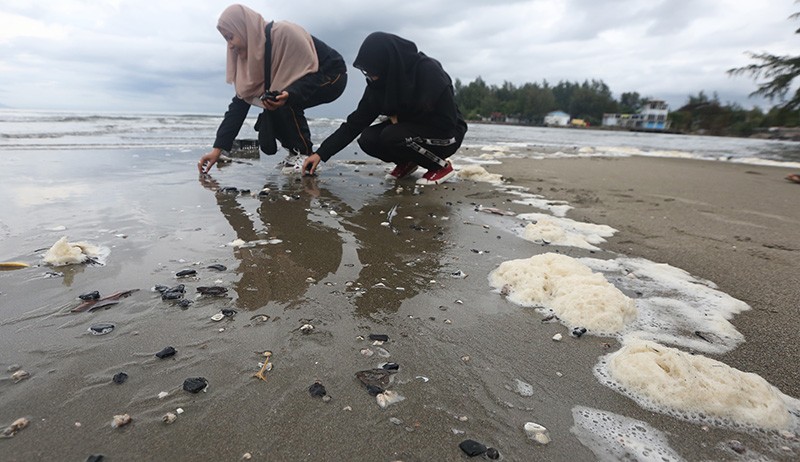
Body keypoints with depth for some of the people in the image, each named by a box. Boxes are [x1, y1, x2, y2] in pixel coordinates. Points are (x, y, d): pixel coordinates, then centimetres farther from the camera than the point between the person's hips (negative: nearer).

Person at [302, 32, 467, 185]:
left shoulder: (428, 71, -24)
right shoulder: (379, 82, -7)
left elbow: (447, 121, -22)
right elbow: (356, 121, -6)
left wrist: (400, 118, -17)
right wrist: (321, 153, -12)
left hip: (446, 134, -6)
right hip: (412, 131, 6)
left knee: (391, 136, -29)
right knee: (368, 139, -17)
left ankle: (441, 165, -9)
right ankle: (407, 162, 9)